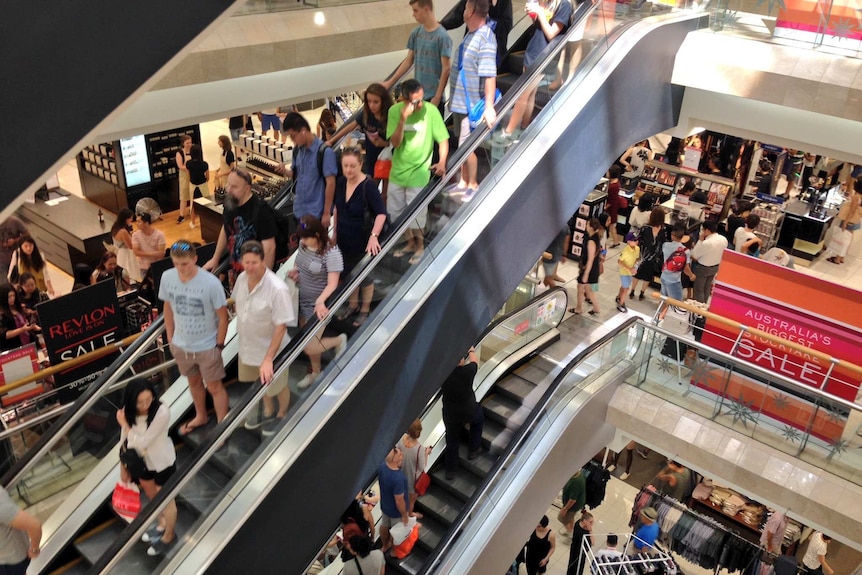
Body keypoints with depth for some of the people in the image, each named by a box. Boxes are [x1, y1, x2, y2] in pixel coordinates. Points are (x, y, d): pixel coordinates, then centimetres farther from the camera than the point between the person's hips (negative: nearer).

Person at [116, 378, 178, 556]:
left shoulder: (162, 412, -34)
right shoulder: (128, 412, -18)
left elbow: (142, 442, -31)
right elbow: (125, 441, -4)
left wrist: (124, 425, -24)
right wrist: (124, 467, 4)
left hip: (163, 461, -5)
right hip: (142, 461, 6)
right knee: (152, 496, 27)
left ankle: (169, 536, 39)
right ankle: (162, 525, 54)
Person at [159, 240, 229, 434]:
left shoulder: (211, 283, -27)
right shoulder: (167, 277, -14)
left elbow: (222, 316, -15)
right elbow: (168, 308, 2)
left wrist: (219, 345, -9)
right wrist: (170, 338, 8)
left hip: (206, 346, -4)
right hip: (181, 345, 4)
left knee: (214, 387, 12)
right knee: (194, 382, 26)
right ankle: (200, 416, 50)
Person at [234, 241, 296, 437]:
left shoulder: (277, 289, -33)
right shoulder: (242, 278, -13)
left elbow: (281, 326, -29)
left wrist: (268, 358, -31)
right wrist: (242, 329, 13)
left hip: (270, 349, -6)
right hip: (247, 346, 6)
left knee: (277, 387, 21)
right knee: (261, 383, 29)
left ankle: (282, 416, 50)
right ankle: (268, 412, 57)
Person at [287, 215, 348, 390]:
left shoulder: (331, 252, -25)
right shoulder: (303, 244, -4)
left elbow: (333, 284, -28)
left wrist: (320, 302, -44)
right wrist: (295, 270, -7)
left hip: (319, 305, -7)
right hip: (303, 301, 7)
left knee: (309, 348, -5)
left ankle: (339, 340, 21)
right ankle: (315, 371, 43)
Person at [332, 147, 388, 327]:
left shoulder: (369, 186, -23)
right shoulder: (341, 183, -4)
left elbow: (381, 213, -28)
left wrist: (374, 236, -40)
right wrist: (335, 233, 13)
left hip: (363, 241, -6)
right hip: (344, 239, 6)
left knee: (365, 275, 13)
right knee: (349, 273, 21)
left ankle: (365, 310, 30)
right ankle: (353, 305, 42)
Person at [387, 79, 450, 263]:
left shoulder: (431, 111, -16)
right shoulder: (395, 111, -10)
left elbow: (443, 139, -10)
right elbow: (395, 143, -15)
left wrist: (442, 162, -26)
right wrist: (403, 118, -28)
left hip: (419, 173, -4)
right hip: (397, 171, 4)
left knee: (416, 214, 4)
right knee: (396, 212, 16)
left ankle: (420, 246, 28)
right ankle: (410, 243, 37)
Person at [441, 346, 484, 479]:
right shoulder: (467, 371, -25)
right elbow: (474, 361, -1)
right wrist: (471, 350, 20)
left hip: (450, 413, 2)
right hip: (468, 410, -1)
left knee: (452, 440, 19)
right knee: (478, 419, 33)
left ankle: (450, 470, 30)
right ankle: (473, 450, 39)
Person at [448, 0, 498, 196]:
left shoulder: (485, 38, -20)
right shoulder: (470, 34, 8)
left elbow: (490, 76, -26)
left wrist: (489, 107, -31)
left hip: (471, 103, -9)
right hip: (460, 100, 9)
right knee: (462, 144, 16)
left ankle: (473, 185, 11)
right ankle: (464, 181, 27)